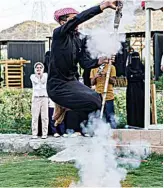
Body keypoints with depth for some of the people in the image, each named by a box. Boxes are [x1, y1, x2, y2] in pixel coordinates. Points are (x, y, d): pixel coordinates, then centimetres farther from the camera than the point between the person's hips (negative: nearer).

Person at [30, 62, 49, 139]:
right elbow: (36, 81, -7)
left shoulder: (45, 75, 13)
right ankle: (34, 134, -4)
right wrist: (37, 74, 3)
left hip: (44, 98, 0)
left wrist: (41, 74, 3)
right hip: (36, 98, 0)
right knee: (35, 117, -5)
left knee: (45, 117, -4)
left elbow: (43, 81, -6)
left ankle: (44, 133, -1)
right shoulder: (32, 76, 12)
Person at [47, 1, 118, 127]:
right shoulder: (59, 34, -14)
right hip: (58, 87, -8)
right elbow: (78, 18, -29)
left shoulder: (79, 40, 9)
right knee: (93, 103, -16)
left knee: (98, 100, 4)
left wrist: (100, 61, -21)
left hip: (71, 82, 8)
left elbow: (85, 63, 0)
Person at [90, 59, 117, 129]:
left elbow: (113, 81, -1)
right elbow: (92, 83, 10)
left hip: (108, 96, -3)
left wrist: (107, 75, -16)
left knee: (110, 117, -7)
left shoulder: (111, 67, 5)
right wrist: (95, 77, -10)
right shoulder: (94, 69, 12)